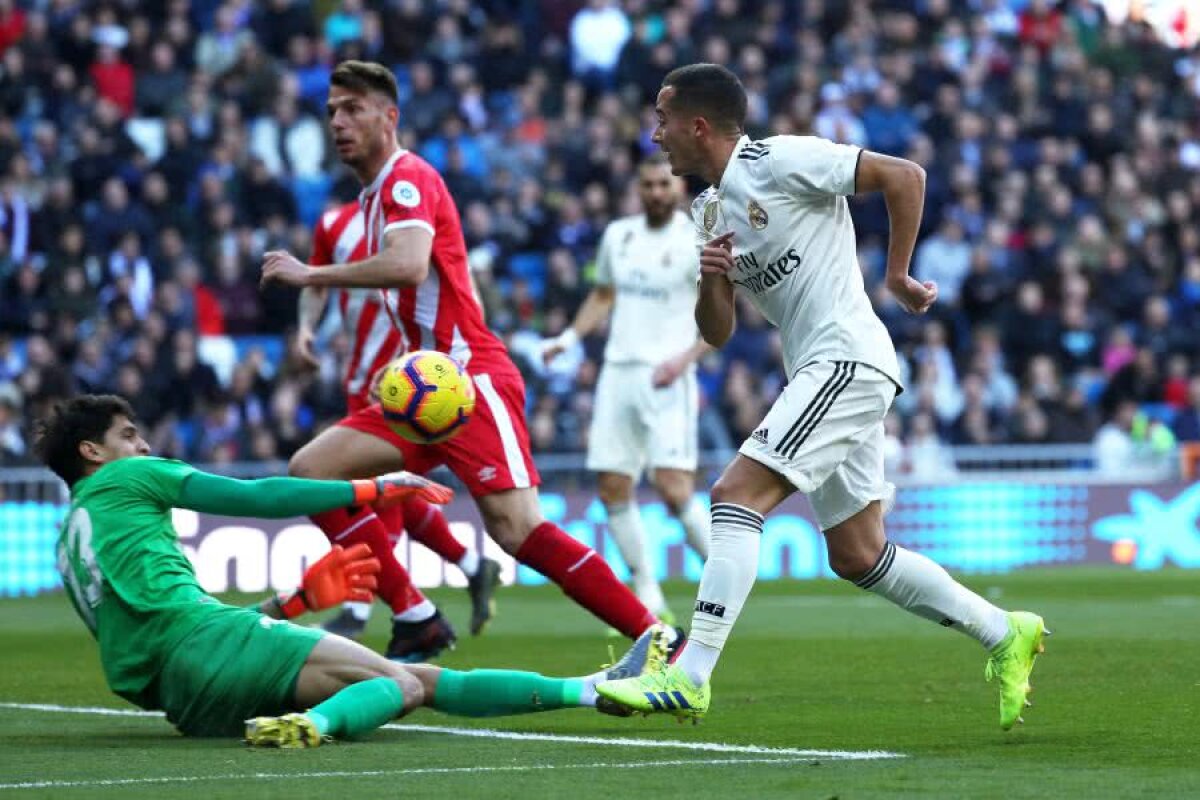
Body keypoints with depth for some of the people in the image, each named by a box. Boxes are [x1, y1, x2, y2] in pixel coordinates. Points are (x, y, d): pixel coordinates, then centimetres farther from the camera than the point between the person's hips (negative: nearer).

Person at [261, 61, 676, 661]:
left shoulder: (408, 178, -9)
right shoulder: (373, 195, 21)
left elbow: (408, 265, -28)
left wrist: (310, 275, -21)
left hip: (471, 380, -10)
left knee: (516, 527, -22)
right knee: (310, 471, 0)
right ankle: (416, 620, -3)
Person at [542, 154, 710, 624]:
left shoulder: (697, 242, -4)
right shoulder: (618, 235, 12)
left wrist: (684, 359, -17)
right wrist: (570, 336, 9)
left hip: (666, 378, -6)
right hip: (618, 371, 6)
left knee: (673, 489, -17)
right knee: (612, 488, 1)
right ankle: (649, 602, 11)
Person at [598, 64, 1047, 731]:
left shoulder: (781, 161, -9)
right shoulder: (710, 211, 16)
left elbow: (904, 175, -11)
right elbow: (718, 333, 16)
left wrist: (897, 275, -7)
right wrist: (711, 279, -4)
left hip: (847, 357, -10)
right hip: (821, 374, 10)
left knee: (737, 496, -19)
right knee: (857, 557, 11)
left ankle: (688, 679, -24)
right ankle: (1005, 634, 21)